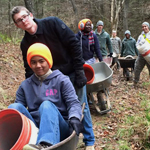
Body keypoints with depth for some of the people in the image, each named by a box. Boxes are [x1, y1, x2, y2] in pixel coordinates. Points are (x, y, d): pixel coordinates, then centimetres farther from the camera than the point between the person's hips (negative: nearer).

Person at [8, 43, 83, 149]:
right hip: (34, 129, 3)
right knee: (14, 107, -19)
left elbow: (73, 103, -4)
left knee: (47, 105, -31)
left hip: (58, 128, -3)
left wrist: (74, 118, -26)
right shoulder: (25, 85, 16)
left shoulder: (61, 80, 7)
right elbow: (17, 112, 11)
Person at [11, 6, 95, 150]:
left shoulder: (52, 23, -17)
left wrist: (79, 70, -17)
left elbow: (74, 44, -16)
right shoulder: (25, 44, -5)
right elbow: (30, 72, 1)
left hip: (72, 73, -3)